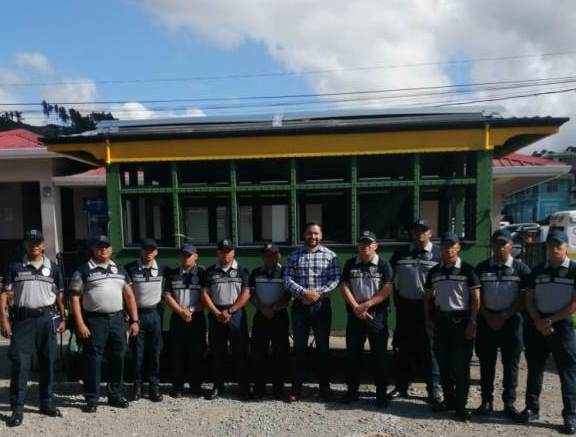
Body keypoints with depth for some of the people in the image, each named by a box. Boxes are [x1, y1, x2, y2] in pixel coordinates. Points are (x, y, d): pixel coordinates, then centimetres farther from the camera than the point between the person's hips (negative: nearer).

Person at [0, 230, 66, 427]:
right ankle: (17, 408, 6)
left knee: (47, 362, 7)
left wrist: (62, 319, 4)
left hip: (47, 318, 2)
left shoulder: (53, 267, 7)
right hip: (23, 319, -1)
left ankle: (47, 403, 19)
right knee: (20, 363, -4)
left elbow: (59, 295, 10)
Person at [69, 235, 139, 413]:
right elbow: (75, 298, -4)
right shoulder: (83, 271, 0)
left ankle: (116, 395, 23)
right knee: (93, 359, 1)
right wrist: (80, 324, -12)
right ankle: (92, 399, 13)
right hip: (94, 320, -4)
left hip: (117, 318, 4)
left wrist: (134, 320, 5)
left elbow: (129, 296, 12)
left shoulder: (120, 270, 13)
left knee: (117, 358, 9)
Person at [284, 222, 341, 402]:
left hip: (322, 305, -1)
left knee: (323, 348, 7)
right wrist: (303, 292, -16)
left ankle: (325, 388, 20)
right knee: (299, 348, 6)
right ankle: (296, 388, 16)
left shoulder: (330, 255, 2)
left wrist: (319, 292, -17)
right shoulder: (294, 255, 5)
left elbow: (335, 279, -4)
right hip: (300, 306, 1)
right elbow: (287, 278, -2)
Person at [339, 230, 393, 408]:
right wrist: (356, 308, -11)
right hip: (354, 315, 2)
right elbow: (344, 287, 0)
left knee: (379, 355, 3)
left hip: (377, 315, -2)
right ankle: (352, 391, 21)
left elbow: (387, 290, -8)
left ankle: (381, 393, 15)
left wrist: (366, 304, -14)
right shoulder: (350, 264, 8)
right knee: (353, 354, 8)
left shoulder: (383, 265, 1)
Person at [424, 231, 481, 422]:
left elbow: (476, 299, -5)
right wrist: (429, 321, 7)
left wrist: (472, 322, -11)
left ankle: (461, 405, 10)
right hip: (441, 320, 4)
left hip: (461, 320, -4)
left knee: (461, 365, 0)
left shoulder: (467, 270, -4)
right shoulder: (434, 271, 8)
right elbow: (428, 298, 14)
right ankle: (448, 400, 24)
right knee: (443, 363, 10)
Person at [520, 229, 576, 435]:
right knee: (534, 368, 10)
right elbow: (529, 299, 8)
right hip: (537, 324, 4)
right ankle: (532, 408, 21)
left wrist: (550, 320, -11)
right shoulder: (538, 270, 8)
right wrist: (538, 321, -7)